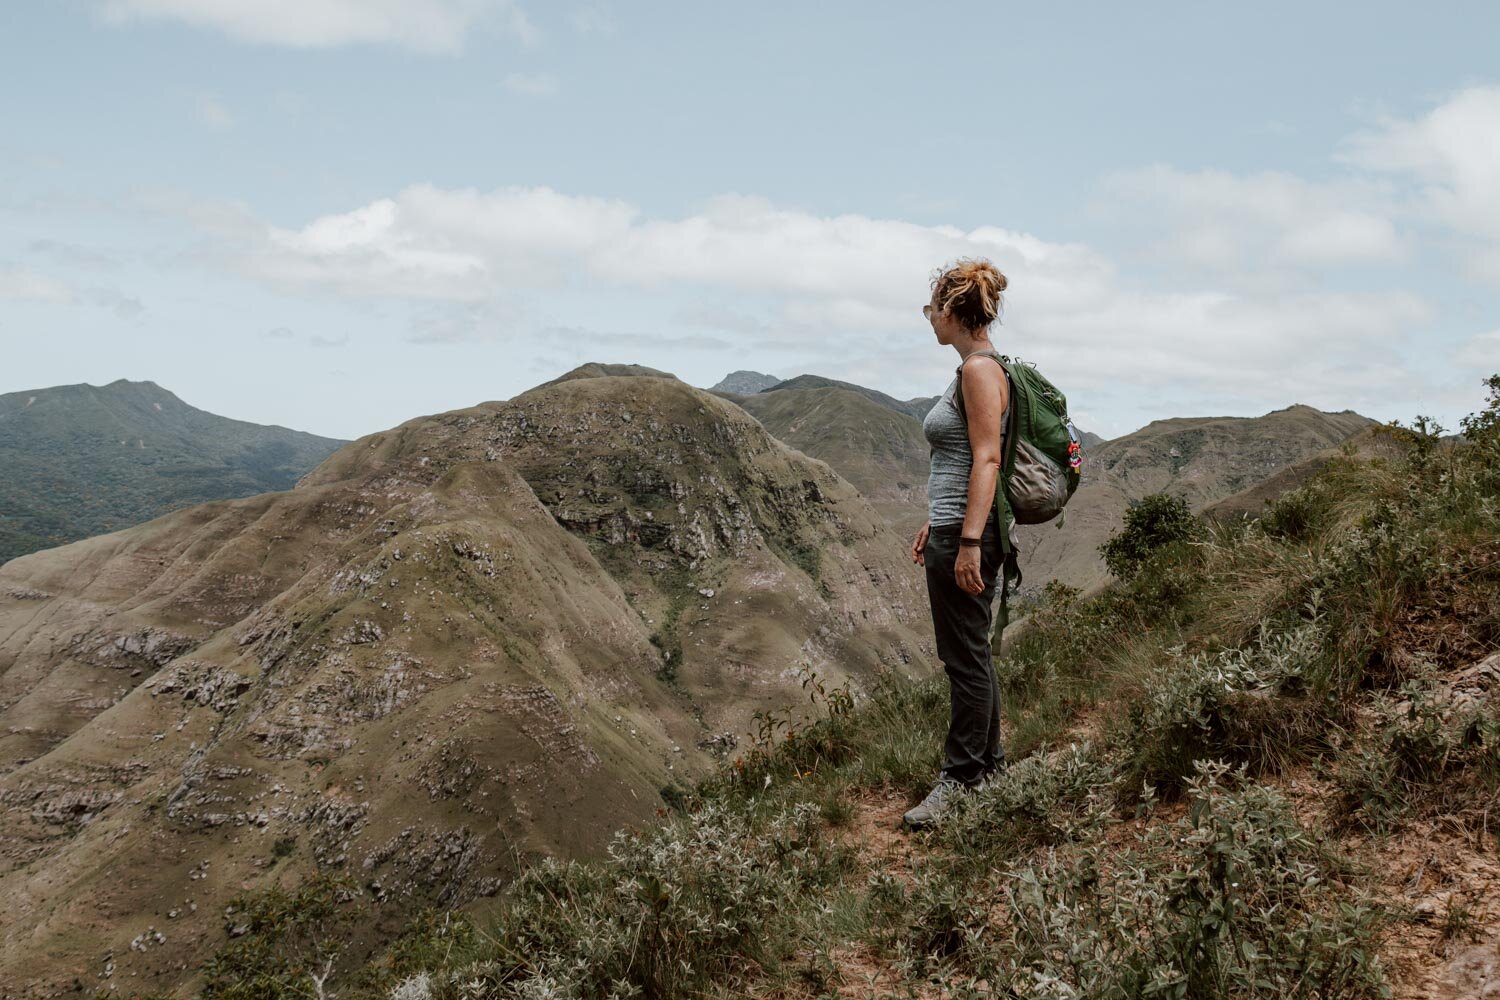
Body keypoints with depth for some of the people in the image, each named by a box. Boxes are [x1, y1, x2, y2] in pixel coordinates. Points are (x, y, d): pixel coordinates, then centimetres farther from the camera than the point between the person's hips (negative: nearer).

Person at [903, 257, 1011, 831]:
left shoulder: (980, 369, -13)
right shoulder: (972, 369, 17)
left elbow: (987, 460, -21)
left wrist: (969, 541, -25)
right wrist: (934, 525, 25)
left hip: (967, 534, -10)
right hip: (955, 528, 10)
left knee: (965, 656, -2)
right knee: (969, 653, 16)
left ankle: (961, 778, 7)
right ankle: (988, 761, 27)